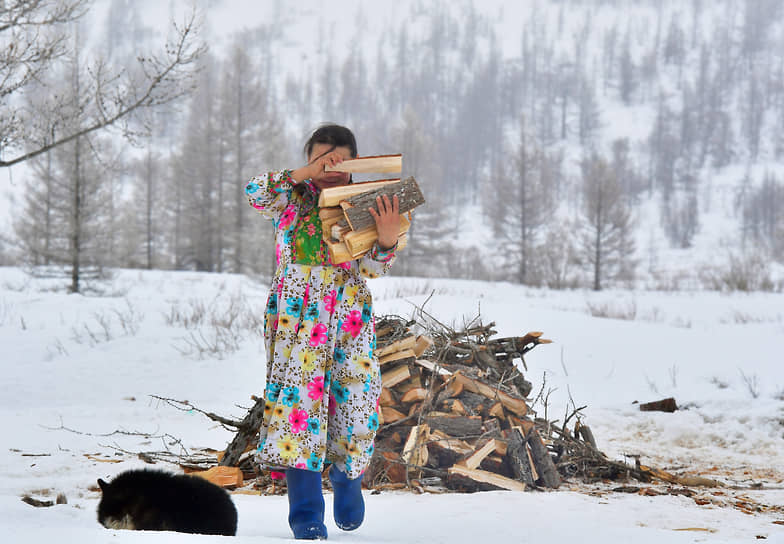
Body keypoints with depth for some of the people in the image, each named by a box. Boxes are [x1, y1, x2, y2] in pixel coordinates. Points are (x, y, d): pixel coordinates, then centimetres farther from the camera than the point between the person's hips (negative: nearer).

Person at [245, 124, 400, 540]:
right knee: (299, 396, -10)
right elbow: (255, 193, -14)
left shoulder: (365, 206, 6)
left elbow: (372, 268, -4)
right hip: (296, 314, -1)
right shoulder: (294, 197, 6)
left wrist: (387, 239, -25)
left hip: (349, 316, 1)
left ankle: (348, 480, 28)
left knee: (355, 399, -2)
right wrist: (303, 176, -21)